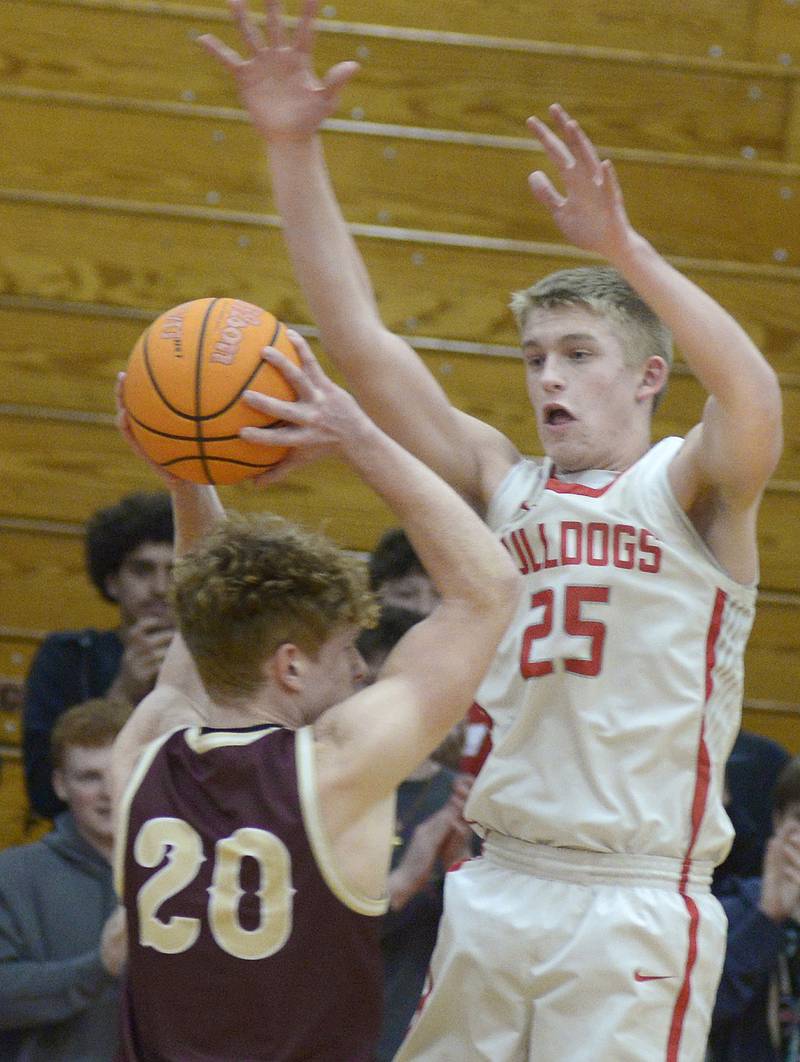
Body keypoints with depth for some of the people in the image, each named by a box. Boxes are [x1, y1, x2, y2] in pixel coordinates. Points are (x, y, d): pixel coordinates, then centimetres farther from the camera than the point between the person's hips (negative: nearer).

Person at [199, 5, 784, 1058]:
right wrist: (294, 149, -3)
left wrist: (621, 247, -37)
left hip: (635, 909, -5)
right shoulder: (504, 484, 12)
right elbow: (360, 340, 6)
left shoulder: (690, 490, -2)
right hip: (497, 886, 5)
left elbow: (754, 400, -25)